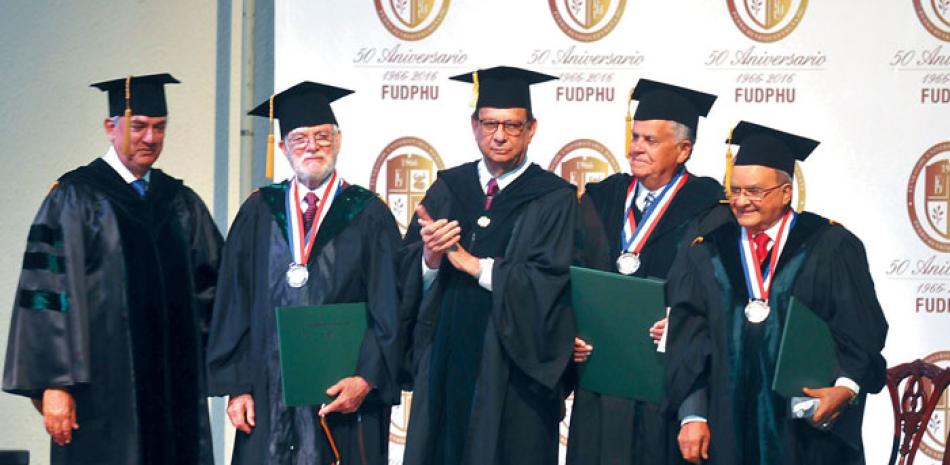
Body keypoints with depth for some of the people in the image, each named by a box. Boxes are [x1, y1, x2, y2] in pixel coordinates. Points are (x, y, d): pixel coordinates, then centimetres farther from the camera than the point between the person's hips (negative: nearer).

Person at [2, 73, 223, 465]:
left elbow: (213, 283, 17)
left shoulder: (181, 203, 14)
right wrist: (55, 385, -16)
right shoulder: (74, 197, -1)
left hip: (174, 387, 5)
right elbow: (48, 291, -8)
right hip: (103, 390, -5)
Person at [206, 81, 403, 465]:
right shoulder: (259, 214, 9)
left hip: (344, 394, -2)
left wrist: (367, 379, -12)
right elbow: (232, 305, 8)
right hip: (269, 397, 2)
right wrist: (236, 386, 0)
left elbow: (389, 310, -1)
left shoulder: (369, 216, 3)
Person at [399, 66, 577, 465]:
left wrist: (471, 263, -16)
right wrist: (430, 258, -18)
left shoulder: (554, 200, -2)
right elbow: (407, 272, 5)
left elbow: (550, 283, -14)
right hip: (445, 365, 3)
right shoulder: (448, 189, 10)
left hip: (513, 369, -3)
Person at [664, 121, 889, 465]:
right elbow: (688, 343, 3)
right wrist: (692, 416, -6)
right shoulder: (706, 256, 8)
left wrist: (847, 387, -20)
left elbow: (861, 329, -4)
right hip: (728, 425, 2)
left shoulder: (831, 249, 1)